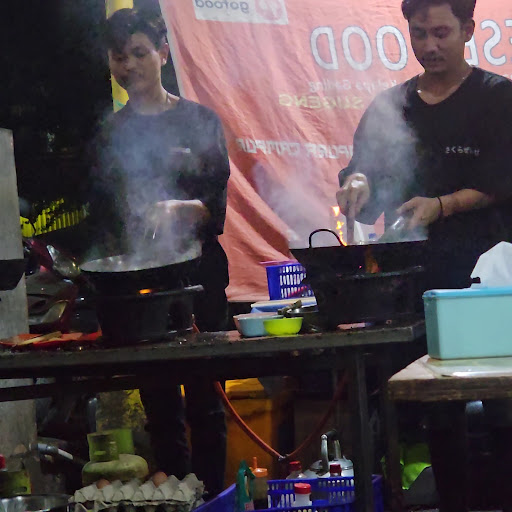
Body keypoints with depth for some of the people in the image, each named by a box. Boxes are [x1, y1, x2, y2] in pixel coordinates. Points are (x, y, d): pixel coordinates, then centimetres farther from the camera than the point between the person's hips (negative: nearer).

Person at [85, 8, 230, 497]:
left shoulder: (200, 121, 5)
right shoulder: (108, 135, 12)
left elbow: (217, 204, -2)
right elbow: (100, 217, 15)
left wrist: (178, 209, -22)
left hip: (197, 276, -2)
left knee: (204, 402, -2)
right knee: (159, 406, 3)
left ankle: (211, 498, 3)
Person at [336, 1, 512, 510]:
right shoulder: (390, 106, 14)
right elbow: (362, 168, 14)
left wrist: (441, 205, -21)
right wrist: (358, 185, -10)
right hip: (417, 275, 4)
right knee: (439, 414, 7)